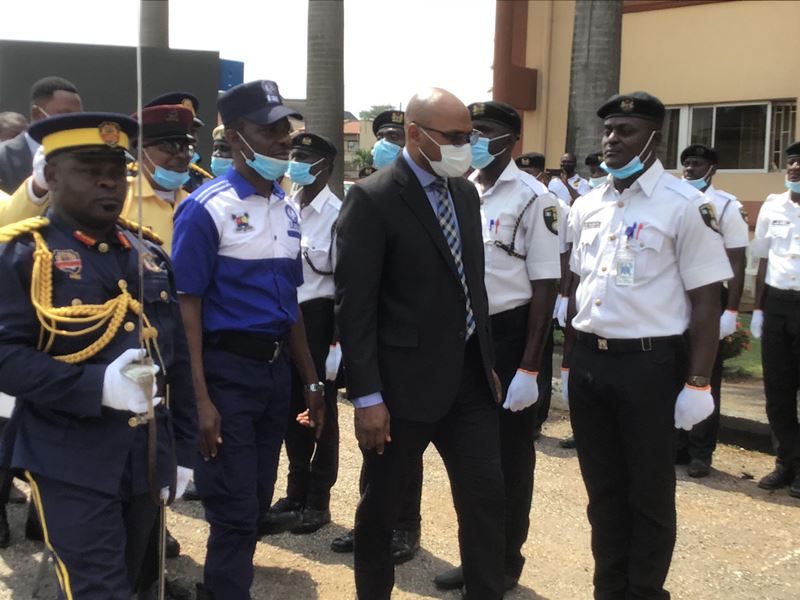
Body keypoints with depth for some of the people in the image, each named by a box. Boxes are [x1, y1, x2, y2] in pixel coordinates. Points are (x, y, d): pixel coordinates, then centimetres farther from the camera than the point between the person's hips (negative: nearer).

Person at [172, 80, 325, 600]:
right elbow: (188, 307, -13)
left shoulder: (287, 210, 10)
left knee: (258, 502, 16)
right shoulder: (207, 208, -11)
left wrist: (311, 382, 14)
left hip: (276, 369, 7)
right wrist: (201, 400, -17)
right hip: (227, 371, -7)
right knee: (235, 511, -1)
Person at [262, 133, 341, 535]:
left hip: (318, 316, -6)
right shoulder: (285, 208, 8)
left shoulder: (338, 213, -11)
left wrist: (338, 340, -13)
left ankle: (318, 499, 18)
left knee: (321, 408, 6)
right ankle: (296, 492, 28)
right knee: (293, 407, 14)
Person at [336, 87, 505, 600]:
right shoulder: (372, 199, -13)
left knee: (487, 496, 7)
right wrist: (367, 396, -18)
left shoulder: (466, 192, 9)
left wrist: (489, 363, 15)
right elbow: (355, 306, -16)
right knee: (381, 504, 11)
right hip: (406, 382, -6)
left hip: (470, 375, 6)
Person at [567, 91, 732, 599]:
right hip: (589, 361, 6)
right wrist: (573, 360, 14)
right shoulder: (586, 207, 10)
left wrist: (697, 384, -12)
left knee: (649, 493, 7)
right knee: (603, 488, 16)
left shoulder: (685, 206, -9)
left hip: (650, 364, -5)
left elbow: (706, 301, -9)